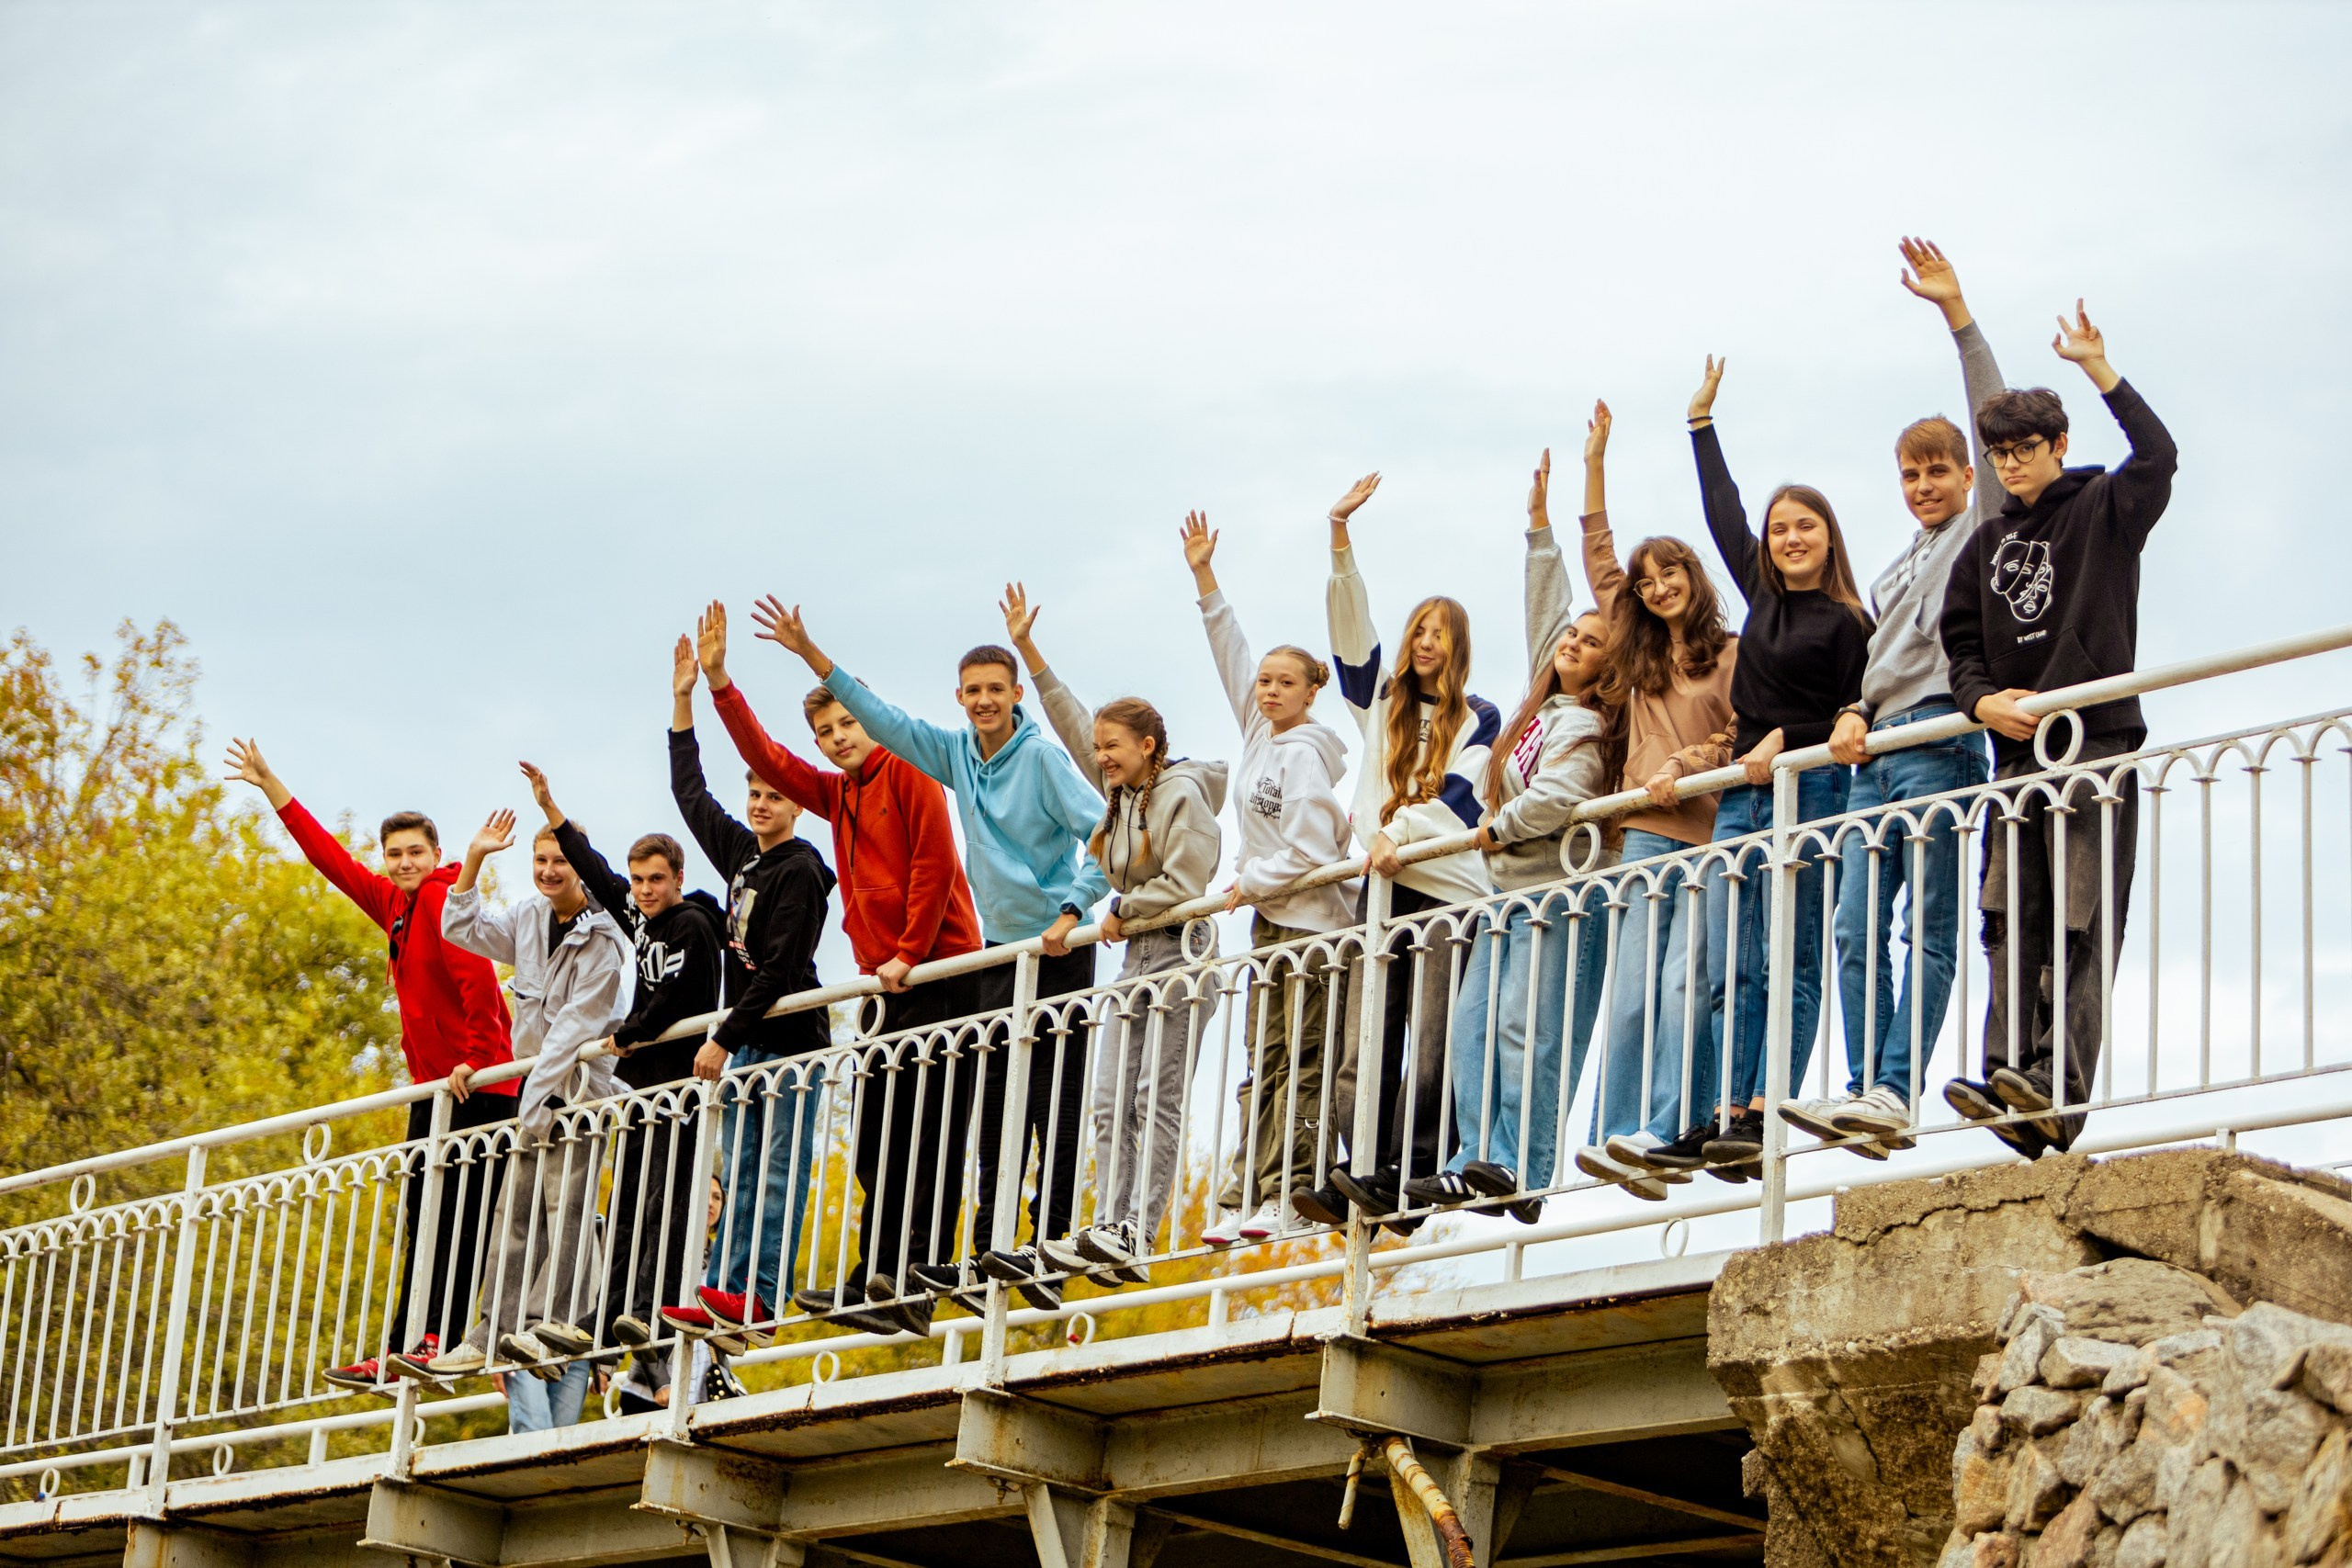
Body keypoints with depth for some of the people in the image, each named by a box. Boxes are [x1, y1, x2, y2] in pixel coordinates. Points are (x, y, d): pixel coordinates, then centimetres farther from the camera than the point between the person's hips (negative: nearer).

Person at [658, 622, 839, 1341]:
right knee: (740, 1173, 5)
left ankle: (760, 1295, -13)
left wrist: (723, 1038, -16)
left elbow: (779, 969, -17)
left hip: (790, 1039, -8)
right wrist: (684, 700, 21)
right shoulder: (741, 853, 13)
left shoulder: (800, 871, -11)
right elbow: (691, 795, 24)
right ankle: (726, 1289, 4)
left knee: (779, 1171, -8)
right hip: (747, 1041, 8)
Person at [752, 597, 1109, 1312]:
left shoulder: (1042, 758, -11)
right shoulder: (957, 754, 8)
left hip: (1059, 950, -7)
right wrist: (809, 653, 7)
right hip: (1000, 948, 7)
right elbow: (881, 717, 11)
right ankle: (986, 1256, 5)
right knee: (993, 1104, 4)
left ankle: (1048, 1246, -10)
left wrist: (1071, 913, -24)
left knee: (1055, 1105, -7)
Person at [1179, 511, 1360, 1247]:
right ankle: (1248, 1200, 5)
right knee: (1265, 1062, 6)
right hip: (1272, 918, 9)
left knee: (1299, 1063, -8)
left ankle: (1297, 1196, -8)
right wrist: (1204, 578, 16)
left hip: (1309, 920, -9)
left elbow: (1310, 849, -17)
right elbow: (1232, 654, 18)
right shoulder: (1260, 735, 12)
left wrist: (1245, 884, -8)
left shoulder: (1302, 753, -11)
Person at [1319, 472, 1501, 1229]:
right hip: (1383, 885, 4)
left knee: (1432, 1048, -10)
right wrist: (1340, 535, 2)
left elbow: (1460, 795, -4)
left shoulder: (1478, 719, 10)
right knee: (1369, 1042, -6)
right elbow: (1349, 622, 11)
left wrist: (1400, 834, -18)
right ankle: (1364, 1178, -12)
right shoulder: (1382, 702, 19)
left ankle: (1405, 1183, -13)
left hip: (1450, 886, -3)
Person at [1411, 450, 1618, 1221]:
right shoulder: (1544, 706, 17)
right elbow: (1545, 608, 25)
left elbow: (1556, 799, -22)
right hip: (1512, 892, 9)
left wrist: (1494, 831, -6)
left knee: (1527, 1027, -16)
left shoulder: (1585, 726, -7)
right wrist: (1539, 525, 26)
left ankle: (1520, 1171, -21)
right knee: (1475, 1027, -1)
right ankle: (1477, 1163, -7)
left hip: (1560, 889, -9)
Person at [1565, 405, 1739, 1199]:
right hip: (1647, 835, 4)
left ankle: (1664, 1133, -18)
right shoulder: (1638, 657, 19)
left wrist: (1688, 768, -15)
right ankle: (1615, 1134, -13)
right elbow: (1599, 561, 25)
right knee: (1633, 988, -6)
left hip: (1710, 833, -4)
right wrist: (1595, 465, 26)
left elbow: (1742, 738, -1)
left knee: (1683, 983, -12)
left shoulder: (1730, 654, 5)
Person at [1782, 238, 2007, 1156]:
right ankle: (1865, 1092, -7)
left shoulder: (1984, 531, 8)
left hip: (1940, 741, -8)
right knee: (1857, 929, -3)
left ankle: (1895, 1091, -22)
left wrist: (1958, 314, -9)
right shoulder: (1894, 574, 29)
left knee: (1929, 928, -13)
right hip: (1875, 756, 8)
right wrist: (1851, 717, 2)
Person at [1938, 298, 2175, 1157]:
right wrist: (1984, 700, -3)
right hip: (2016, 755, 6)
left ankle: (2058, 1091, -23)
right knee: (2013, 929, -3)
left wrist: (2099, 369, -14)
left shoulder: (2104, 510, 7)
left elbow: (2158, 457, -13)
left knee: (2080, 928, -13)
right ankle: (2008, 1082, -9)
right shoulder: (1985, 546, 21)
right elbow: (1960, 644, 17)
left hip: (2097, 742, -6)